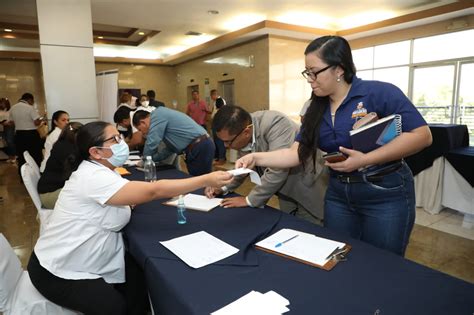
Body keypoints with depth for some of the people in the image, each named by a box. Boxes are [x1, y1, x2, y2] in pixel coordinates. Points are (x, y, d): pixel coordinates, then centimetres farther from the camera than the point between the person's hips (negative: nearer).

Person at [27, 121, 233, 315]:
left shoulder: (98, 171, 2)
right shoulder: (94, 178, -29)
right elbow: (154, 191, -35)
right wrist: (206, 180, -34)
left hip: (86, 260, 9)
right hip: (58, 272, -8)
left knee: (141, 276, -1)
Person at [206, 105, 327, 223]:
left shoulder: (275, 123, -33)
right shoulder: (241, 131, -10)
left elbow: (277, 171, -36)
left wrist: (250, 200, -24)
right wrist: (223, 187, -5)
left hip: (307, 185, -6)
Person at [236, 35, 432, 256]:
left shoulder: (380, 93, -13)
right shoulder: (316, 109, 3)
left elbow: (421, 136, -16)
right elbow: (297, 153, -2)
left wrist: (365, 159, -24)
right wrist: (257, 158, -15)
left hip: (386, 195, -4)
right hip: (338, 195, 5)